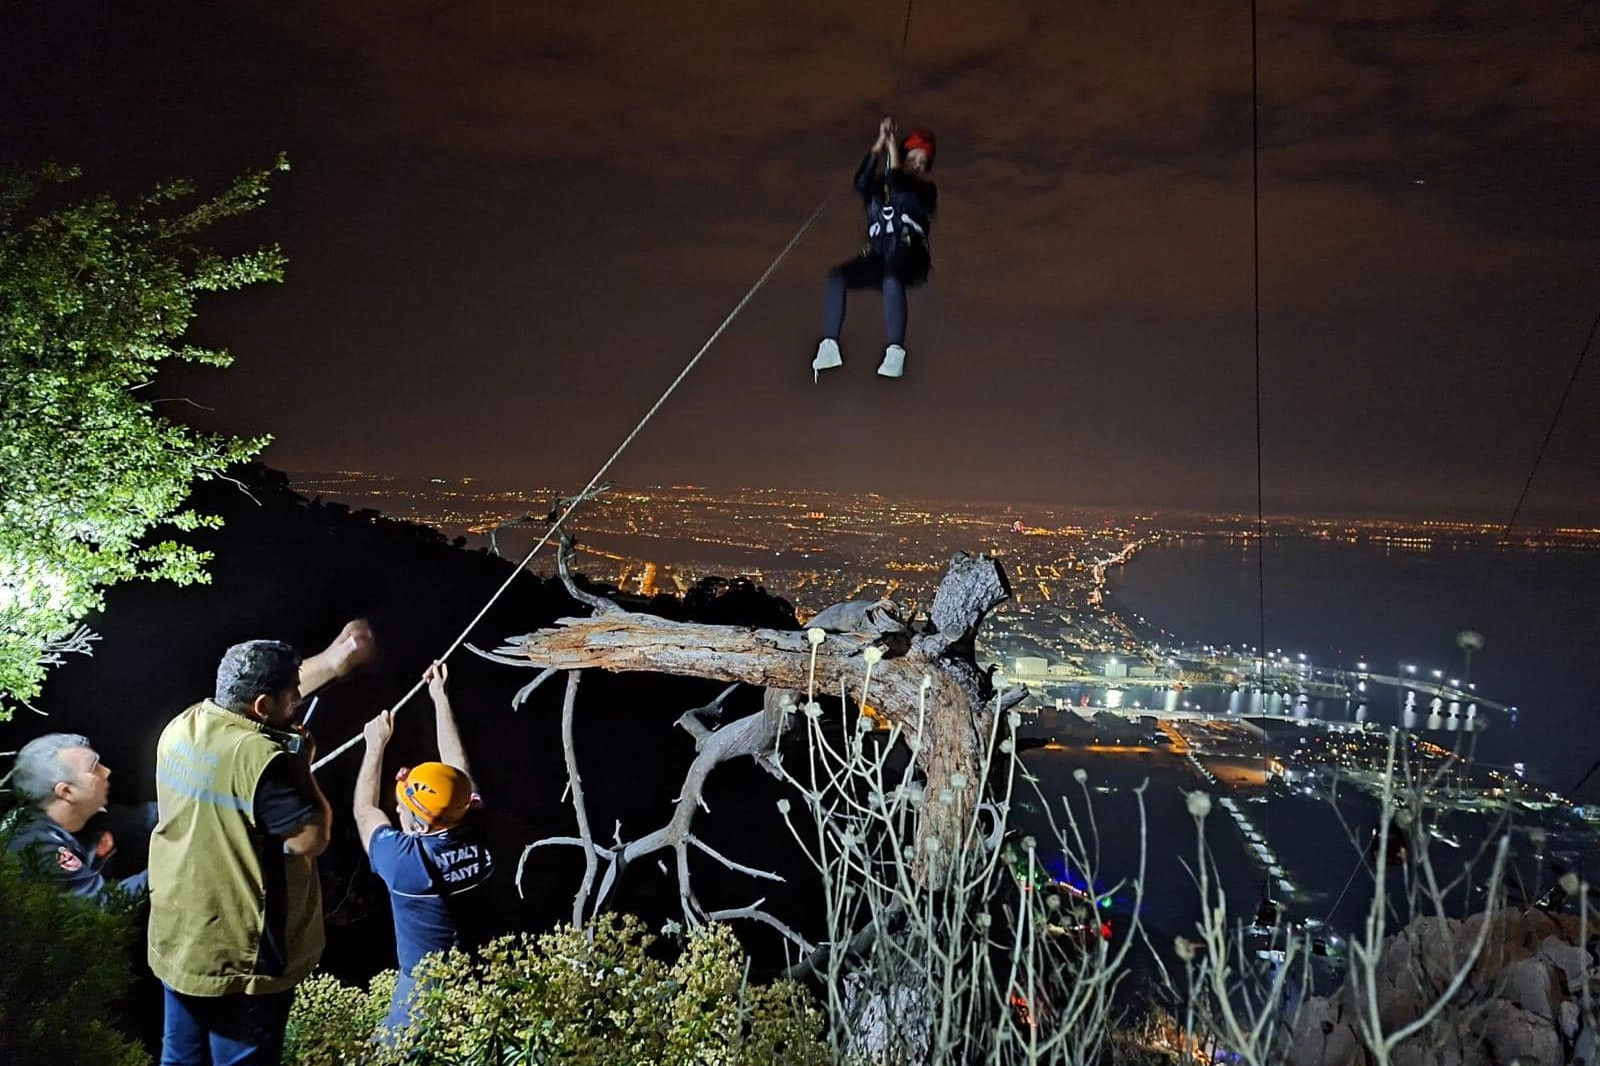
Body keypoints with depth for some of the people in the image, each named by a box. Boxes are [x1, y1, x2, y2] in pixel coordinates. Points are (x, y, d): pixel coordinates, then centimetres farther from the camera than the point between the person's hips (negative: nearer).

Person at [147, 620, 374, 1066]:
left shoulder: (181, 728, -3)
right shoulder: (258, 758, -28)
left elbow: (258, 694, 13)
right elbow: (312, 839, -23)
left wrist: (332, 661, 12)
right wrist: (302, 767, -12)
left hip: (175, 942, 7)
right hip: (240, 957, -7)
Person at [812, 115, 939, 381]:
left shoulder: (927, 190, 9)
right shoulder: (879, 187, 17)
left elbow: (900, 190, -13)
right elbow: (860, 183, -8)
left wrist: (892, 146, -7)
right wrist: (879, 144, -12)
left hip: (909, 262, -3)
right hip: (876, 259, 3)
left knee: (891, 280, -39)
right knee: (836, 277, -24)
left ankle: (895, 351, -41)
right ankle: (829, 346, -25)